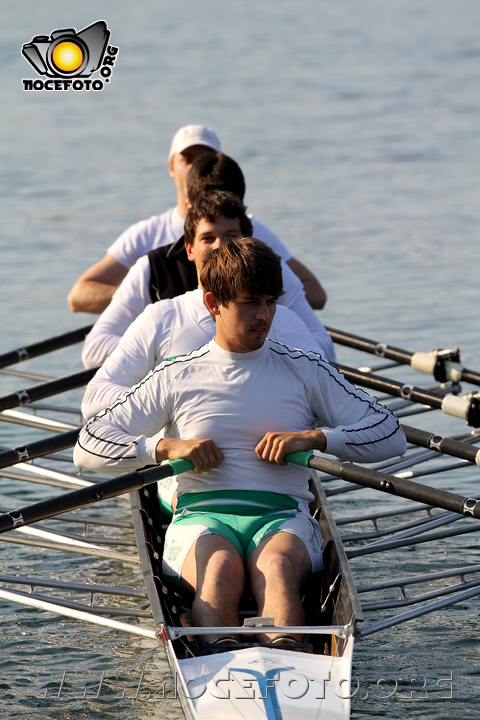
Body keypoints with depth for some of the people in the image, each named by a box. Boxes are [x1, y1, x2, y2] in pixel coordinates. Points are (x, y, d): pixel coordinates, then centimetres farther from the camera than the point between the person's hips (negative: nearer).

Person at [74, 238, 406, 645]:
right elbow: (89, 447, 11)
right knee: (222, 569, -38)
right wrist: (165, 447, -5)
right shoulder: (176, 378, 15)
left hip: (282, 514, 0)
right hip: (201, 515, 0)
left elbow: (390, 436, 12)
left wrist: (313, 438, -3)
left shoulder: (305, 371, 17)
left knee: (276, 566, -38)